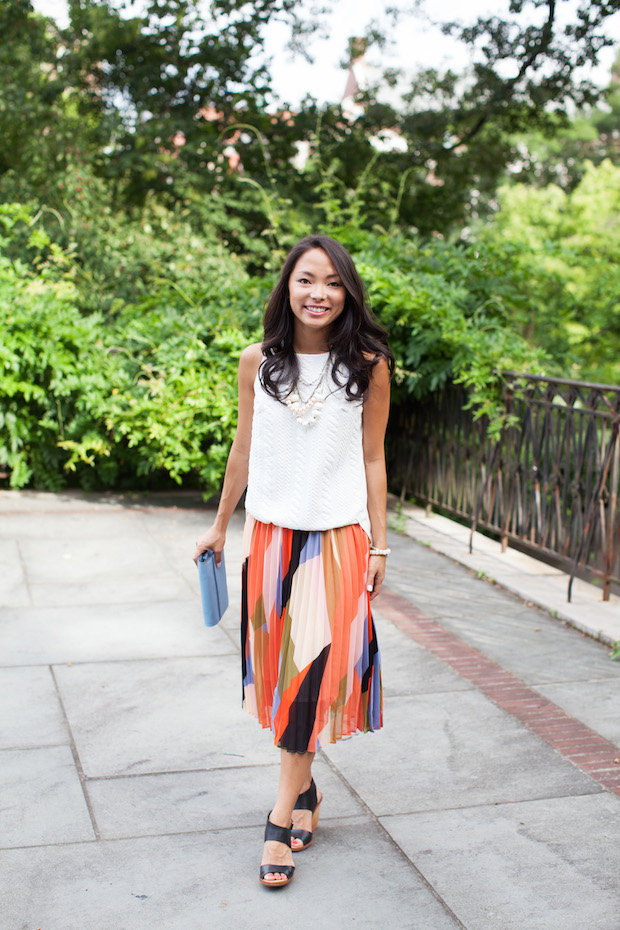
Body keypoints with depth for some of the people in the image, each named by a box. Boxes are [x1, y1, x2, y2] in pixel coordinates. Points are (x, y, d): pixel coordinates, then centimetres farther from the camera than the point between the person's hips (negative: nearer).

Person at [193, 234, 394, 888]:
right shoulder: (258, 362, 0)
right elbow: (244, 449, 10)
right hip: (270, 532, 3)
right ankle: (304, 789, 30)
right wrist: (220, 526, 16)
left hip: (337, 536, -2)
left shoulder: (368, 367, -5)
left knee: (315, 663, -5)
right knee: (278, 662, 10)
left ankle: (283, 815, 5)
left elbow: (372, 461, 1)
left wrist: (378, 545, 2)